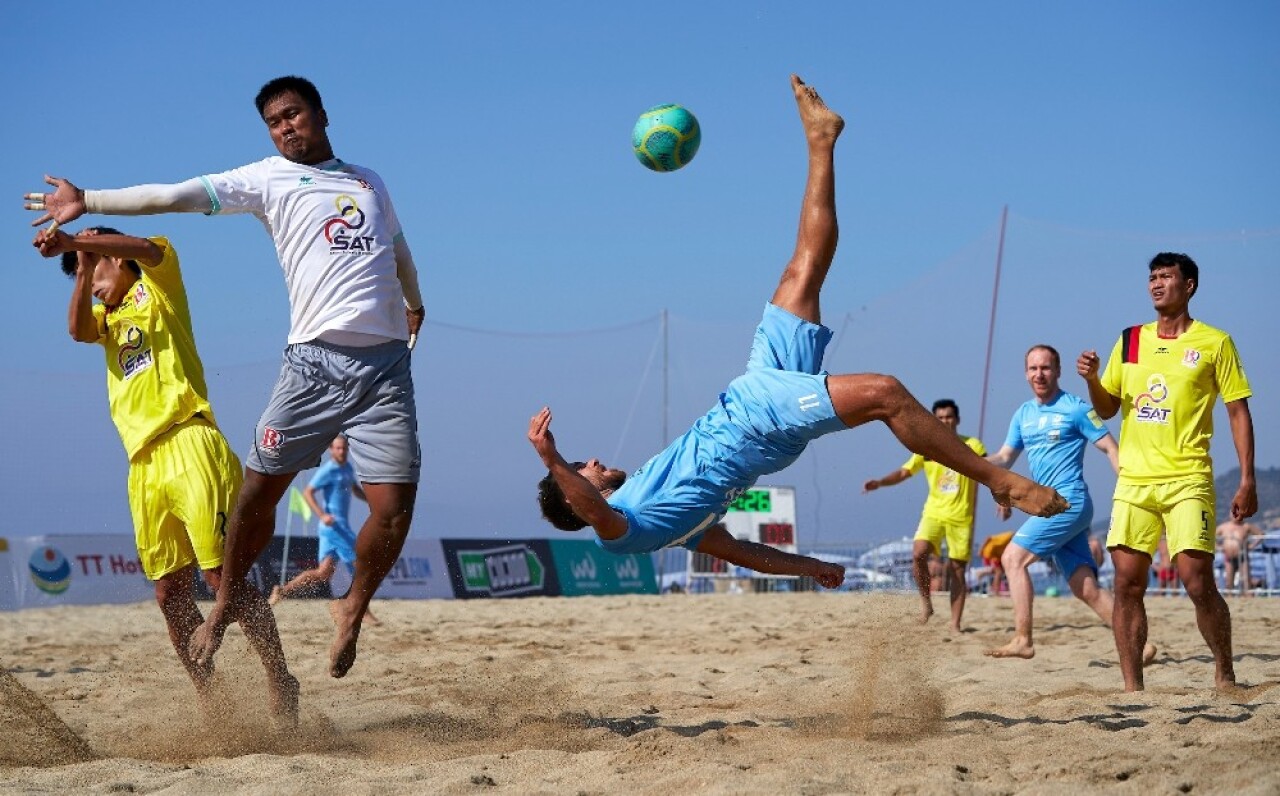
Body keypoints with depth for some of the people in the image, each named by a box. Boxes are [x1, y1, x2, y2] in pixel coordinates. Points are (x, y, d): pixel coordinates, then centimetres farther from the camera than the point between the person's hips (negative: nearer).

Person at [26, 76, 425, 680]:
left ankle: (353, 610, 16)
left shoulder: (369, 182, 19)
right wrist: (89, 201, -12)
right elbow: (177, 196, -3)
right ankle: (226, 601, 18)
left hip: (385, 364, 2)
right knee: (259, 489, -7)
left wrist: (414, 303, 50)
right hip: (313, 359, -2)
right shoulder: (267, 179, 7)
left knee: (393, 507, -8)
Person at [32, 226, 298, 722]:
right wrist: (81, 269, -11)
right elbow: (78, 330, 2)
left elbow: (150, 249, -12)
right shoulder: (108, 318, 25)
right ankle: (210, 700, 9)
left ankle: (280, 682, -9)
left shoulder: (156, 289, 11)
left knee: (222, 574, -13)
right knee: (170, 592, 4)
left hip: (188, 445, -7)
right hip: (144, 466, 7)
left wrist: (73, 243, -20)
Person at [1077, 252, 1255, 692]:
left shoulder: (1214, 343, 1)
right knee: (1128, 584, -2)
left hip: (1188, 481, -4)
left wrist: (1247, 480, -5)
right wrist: (1091, 378, -3)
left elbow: (1238, 412, 2)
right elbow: (1107, 408, 18)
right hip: (1134, 480, 4)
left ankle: (1225, 675, 9)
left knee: (1198, 581, -11)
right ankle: (1132, 686, 3)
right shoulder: (1130, 341, 13)